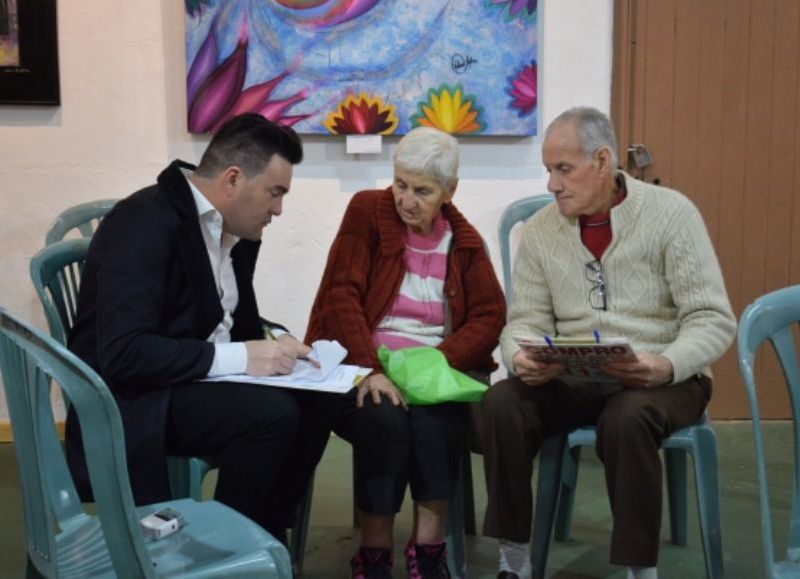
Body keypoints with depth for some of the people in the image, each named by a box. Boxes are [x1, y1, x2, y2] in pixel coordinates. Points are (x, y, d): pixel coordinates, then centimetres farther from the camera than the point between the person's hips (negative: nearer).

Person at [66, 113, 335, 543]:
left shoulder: (236, 230, 5)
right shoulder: (145, 224, -21)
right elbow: (121, 353, -29)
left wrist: (274, 343, -4)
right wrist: (239, 358, -28)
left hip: (202, 380, 8)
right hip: (134, 399, -8)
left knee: (312, 402, -11)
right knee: (272, 411, -26)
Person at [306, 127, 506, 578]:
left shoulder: (464, 239, 9)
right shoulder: (367, 211, 0)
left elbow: (490, 315, 1)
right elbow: (341, 295, -9)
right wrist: (372, 369, -23)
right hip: (364, 363, -2)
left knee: (437, 420, -31)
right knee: (385, 419, -32)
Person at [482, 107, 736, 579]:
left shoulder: (670, 213, -8)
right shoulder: (540, 231, 4)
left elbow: (713, 320, -11)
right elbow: (526, 320, 3)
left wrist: (667, 365, -30)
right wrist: (521, 357, -21)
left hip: (663, 379, -3)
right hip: (574, 380, 4)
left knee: (627, 418, -36)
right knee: (503, 404, -23)